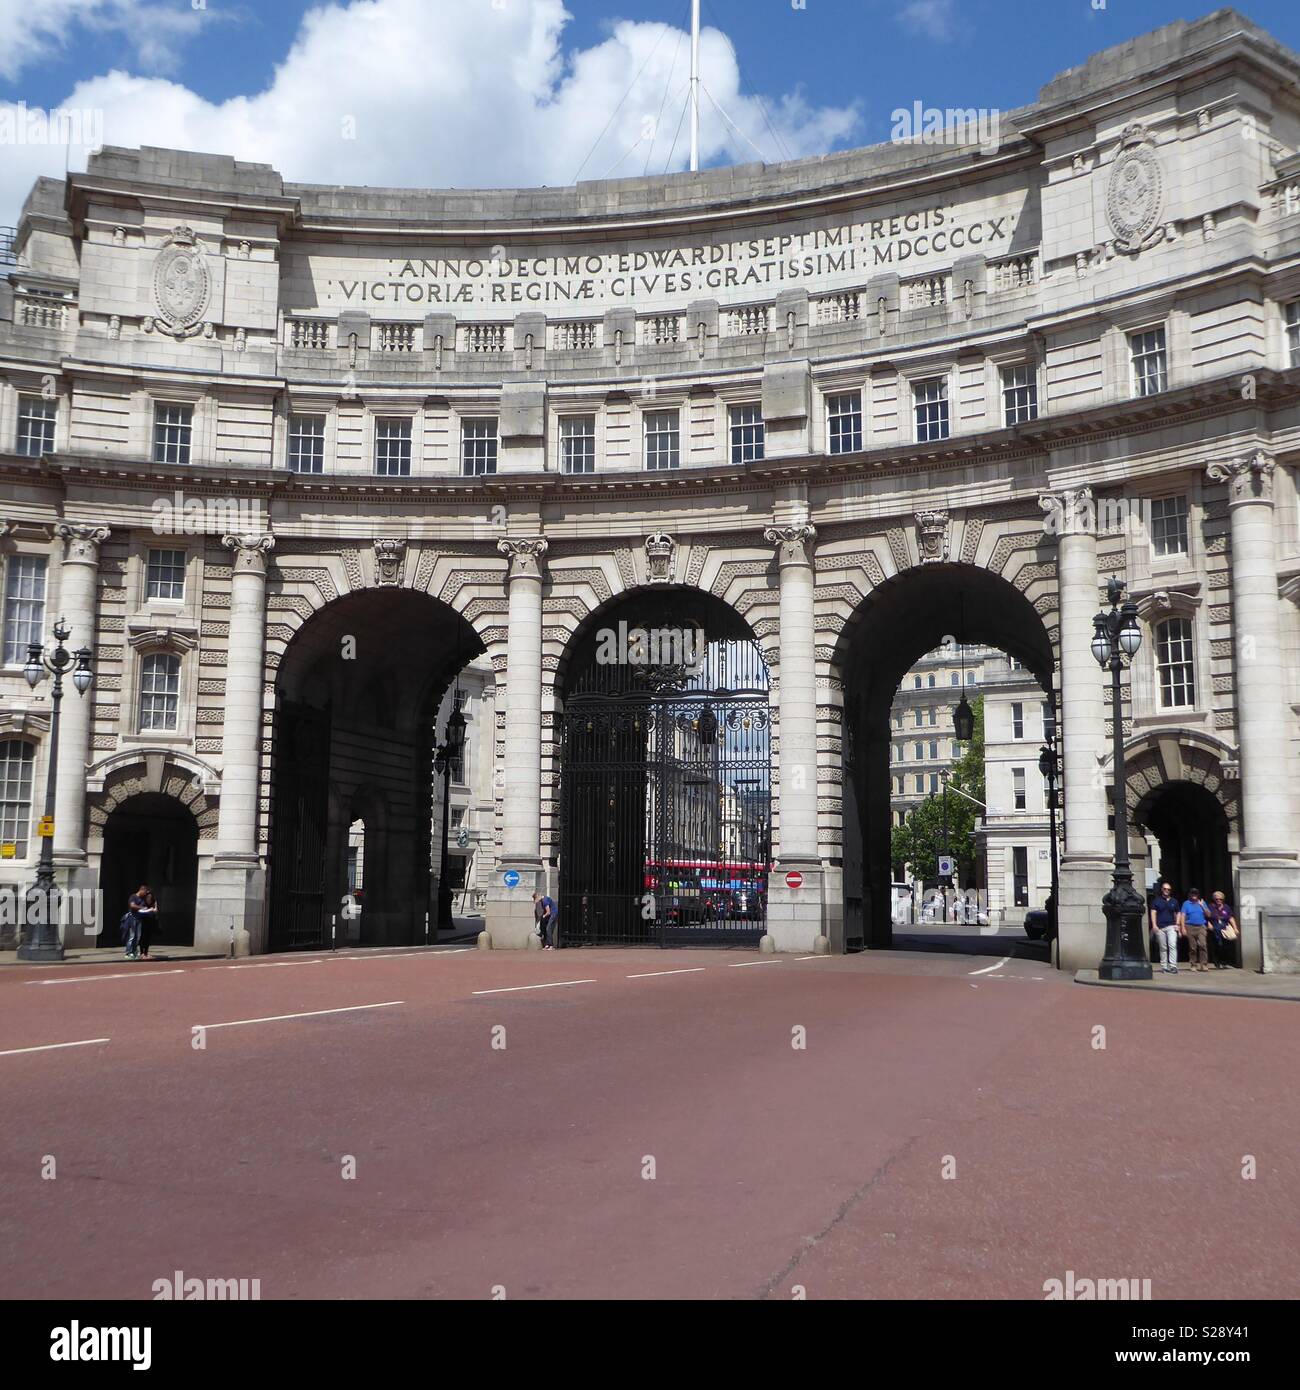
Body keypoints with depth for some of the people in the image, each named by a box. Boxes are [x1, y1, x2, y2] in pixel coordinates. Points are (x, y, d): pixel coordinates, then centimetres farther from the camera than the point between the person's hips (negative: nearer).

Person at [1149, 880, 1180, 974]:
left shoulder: (1174, 901, 13)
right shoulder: (1156, 900, 7)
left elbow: (1178, 913, 18)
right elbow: (1153, 912, 2)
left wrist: (1177, 924, 5)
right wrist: (1154, 925, -8)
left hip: (1171, 926, 0)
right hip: (1160, 927, 0)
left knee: (1172, 945, -15)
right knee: (1163, 948, 4)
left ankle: (1173, 966, -18)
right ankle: (1164, 967, 10)